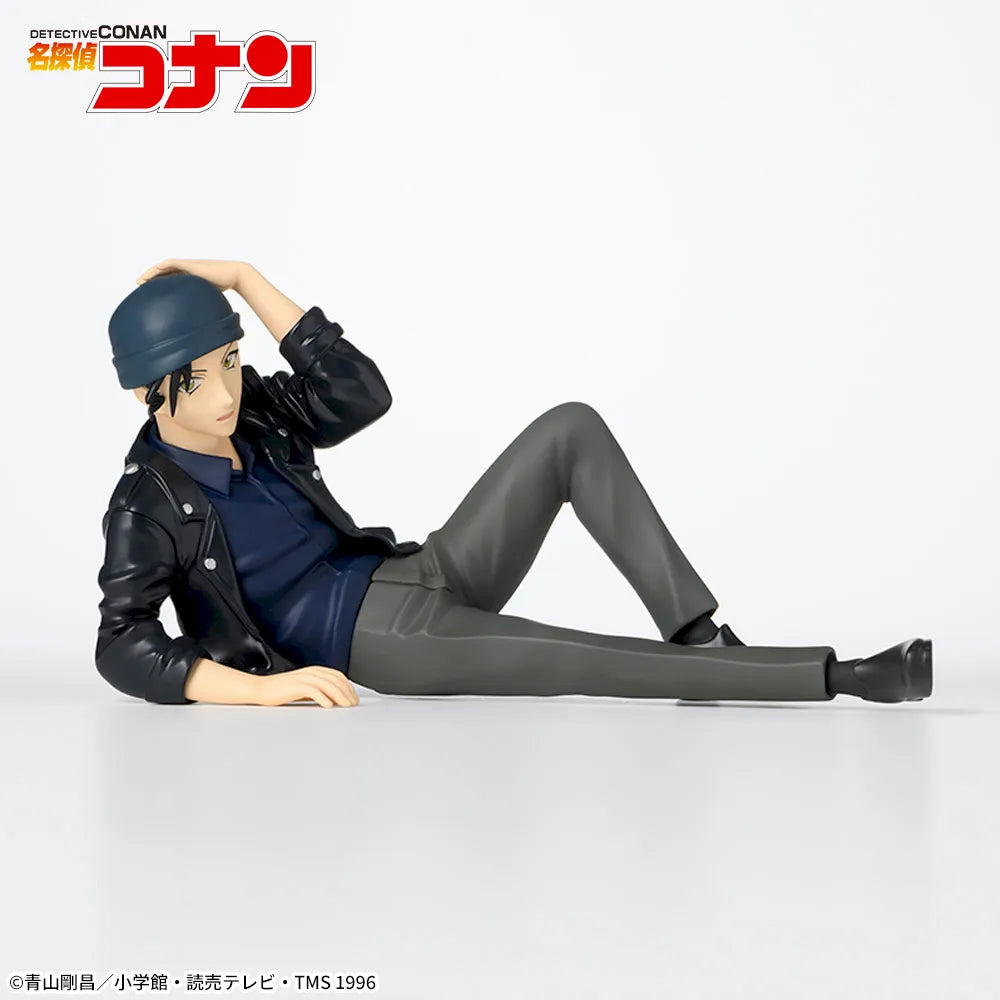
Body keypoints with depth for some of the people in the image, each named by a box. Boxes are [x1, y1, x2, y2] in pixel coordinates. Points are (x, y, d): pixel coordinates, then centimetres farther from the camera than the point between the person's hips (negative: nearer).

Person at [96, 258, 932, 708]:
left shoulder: (251, 408, 7)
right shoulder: (148, 508, -11)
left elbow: (360, 395, -4)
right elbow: (122, 648, -20)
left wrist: (246, 281, -6)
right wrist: (260, 686, -33)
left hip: (417, 576, 8)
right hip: (366, 642, -8)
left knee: (571, 429, -8)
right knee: (590, 664, -29)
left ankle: (699, 634, -17)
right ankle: (838, 676, -25)